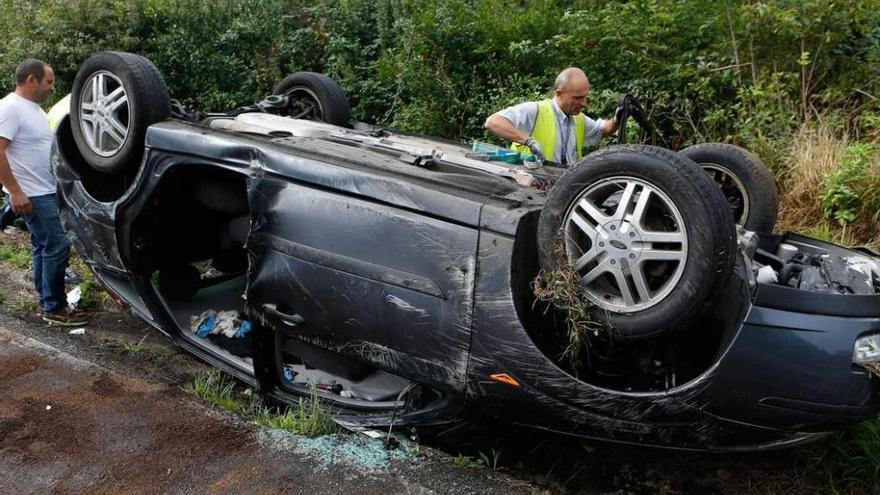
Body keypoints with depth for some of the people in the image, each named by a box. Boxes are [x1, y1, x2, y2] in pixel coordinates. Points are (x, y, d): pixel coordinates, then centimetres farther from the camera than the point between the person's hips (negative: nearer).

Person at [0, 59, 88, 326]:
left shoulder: (34, 108, 14)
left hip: (46, 192, 10)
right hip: (32, 195, -10)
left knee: (44, 247, 14)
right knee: (57, 246, -10)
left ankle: (47, 303, 22)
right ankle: (54, 309, -2)